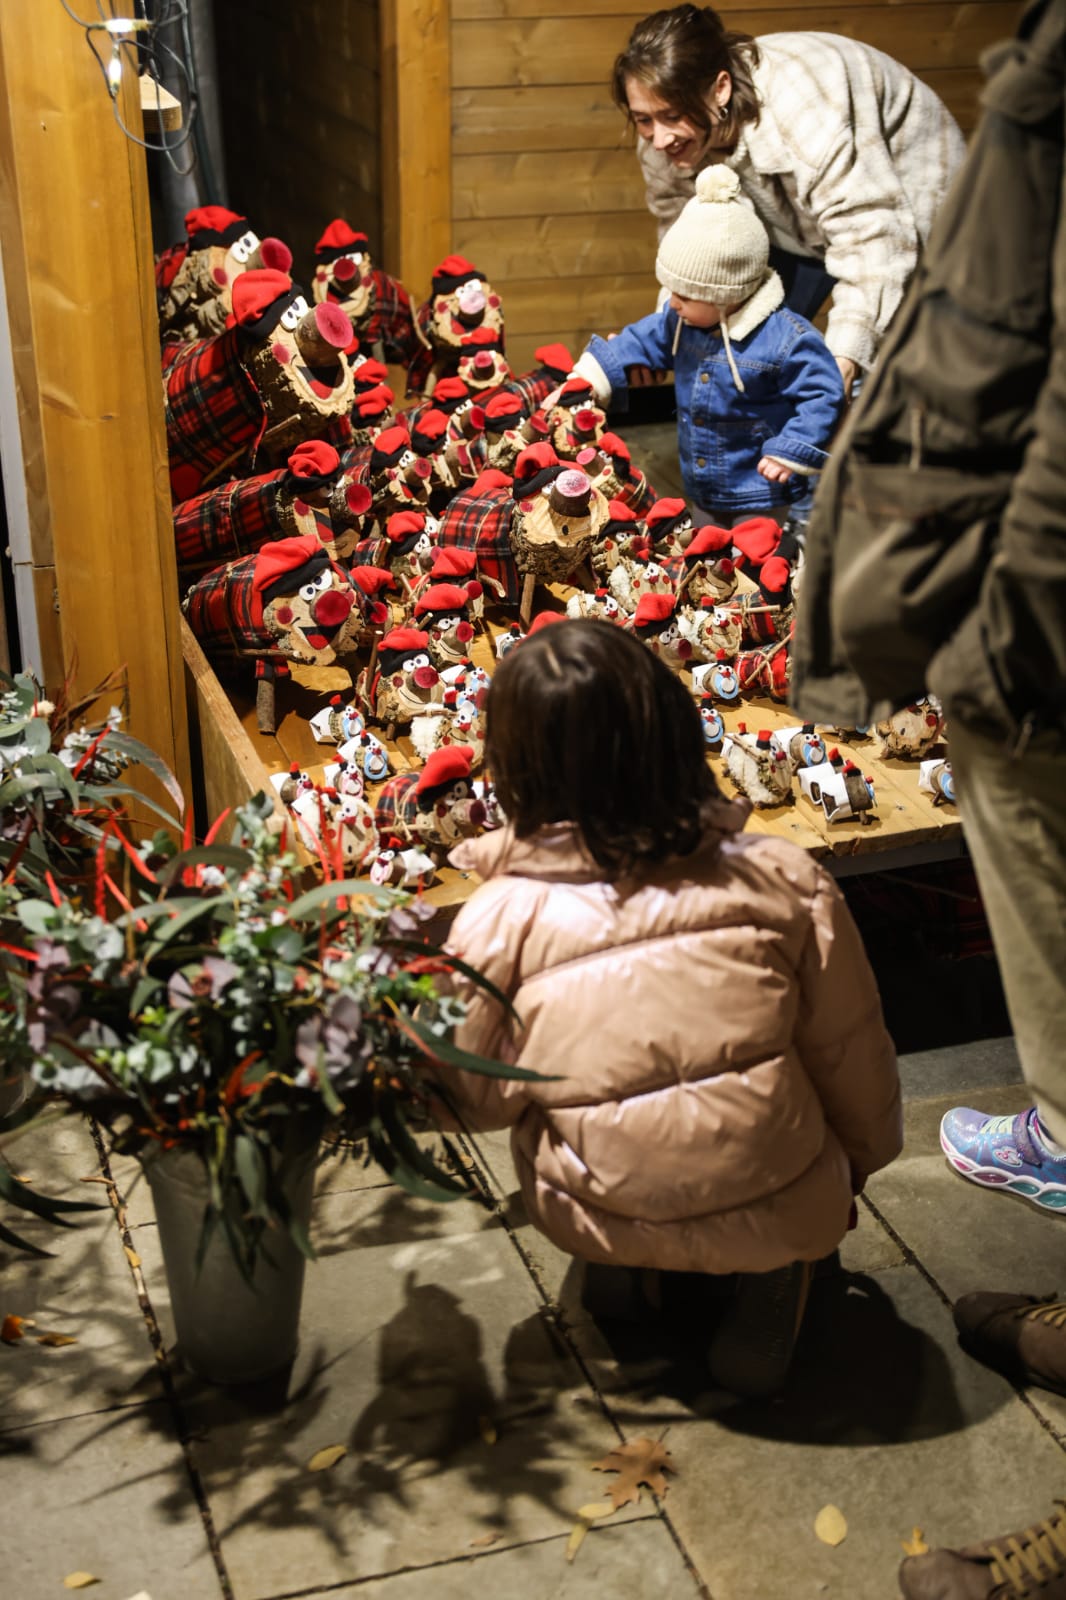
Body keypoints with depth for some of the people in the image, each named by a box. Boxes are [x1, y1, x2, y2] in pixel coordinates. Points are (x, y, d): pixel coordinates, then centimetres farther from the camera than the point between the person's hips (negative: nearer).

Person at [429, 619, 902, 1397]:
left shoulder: (500, 921, -14)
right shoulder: (785, 880, -12)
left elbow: (480, 1098, -1)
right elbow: (854, 1062, 0)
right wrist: (858, 1167, 21)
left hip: (598, 1226, 1)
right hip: (786, 1212, -1)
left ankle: (631, 1276, 16)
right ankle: (778, 1278, 10)